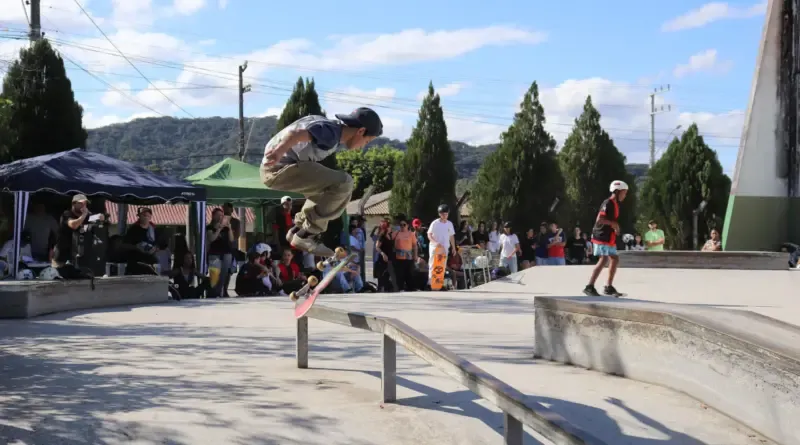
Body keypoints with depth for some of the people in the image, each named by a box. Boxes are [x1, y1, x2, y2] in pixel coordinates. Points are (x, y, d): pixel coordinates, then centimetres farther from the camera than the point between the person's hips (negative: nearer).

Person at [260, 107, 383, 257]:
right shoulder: (330, 133, -17)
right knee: (342, 184, -19)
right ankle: (305, 235, -12)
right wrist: (278, 152, -52)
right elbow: (296, 133, -35)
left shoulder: (338, 138, 16)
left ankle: (300, 227, 21)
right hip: (279, 168, -11)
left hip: (282, 168, 11)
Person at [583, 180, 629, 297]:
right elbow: (599, 219, -24)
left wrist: (615, 226, 5)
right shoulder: (608, 203, -15)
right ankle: (589, 287, -14)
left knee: (615, 260, 13)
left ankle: (609, 287, 20)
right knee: (603, 260, -15)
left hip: (609, 238, 10)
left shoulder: (615, 204, 16)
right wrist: (613, 223, -16)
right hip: (602, 237, -10)